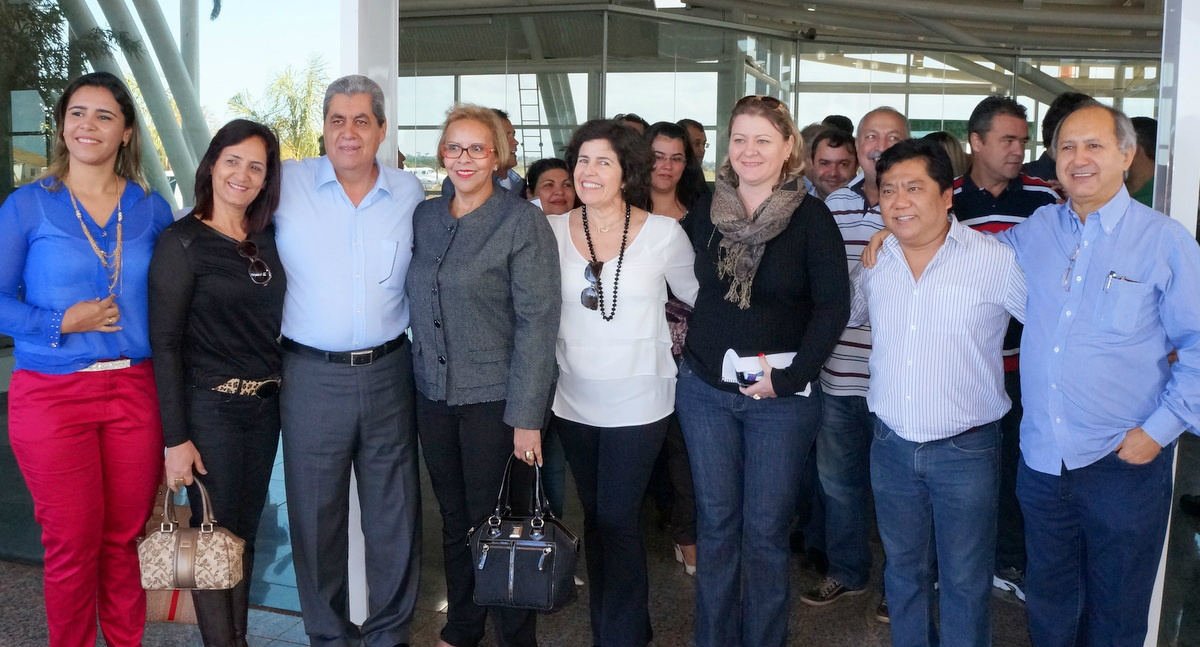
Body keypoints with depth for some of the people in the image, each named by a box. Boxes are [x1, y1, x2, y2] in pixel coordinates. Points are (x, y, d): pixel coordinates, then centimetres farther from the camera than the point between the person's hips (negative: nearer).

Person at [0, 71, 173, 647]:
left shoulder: (152, 209, 7)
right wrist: (61, 324, -14)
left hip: (136, 390, 2)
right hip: (52, 395, -2)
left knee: (126, 536, 9)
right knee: (73, 542, 4)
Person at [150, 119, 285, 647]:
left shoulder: (268, 238, 7)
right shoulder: (182, 243, -9)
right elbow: (164, 344, -11)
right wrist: (176, 438, -15)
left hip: (264, 405, 6)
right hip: (211, 408, -5)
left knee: (245, 531, 15)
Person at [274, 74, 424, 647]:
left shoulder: (410, 193, 5)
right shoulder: (287, 183, -2)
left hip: (388, 373, 2)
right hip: (311, 377, -1)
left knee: (395, 513, 10)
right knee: (315, 515, 8)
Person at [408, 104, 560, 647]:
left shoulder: (522, 221, -10)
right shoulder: (425, 216, 7)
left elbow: (537, 321, -14)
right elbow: (416, 301, 13)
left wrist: (527, 417, -18)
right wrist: (421, 381, 4)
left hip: (495, 399, -5)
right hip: (434, 394, 5)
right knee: (454, 521, 17)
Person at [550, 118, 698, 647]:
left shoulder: (664, 233, -7)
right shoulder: (553, 231, -2)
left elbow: (696, 295, 7)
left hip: (637, 400, -3)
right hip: (573, 398, 3)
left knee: (618, 520, -4)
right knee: (594, 516, 15)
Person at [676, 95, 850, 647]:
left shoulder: (811, 216, -6)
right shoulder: (706, 212, 4)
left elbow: (833, 305, -9)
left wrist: (791, 378, -13)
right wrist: (694, 350, 2)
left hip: (780, 394, -3)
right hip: (704, 387, 3)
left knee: (766, 528, 6)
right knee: (715, 520, 11)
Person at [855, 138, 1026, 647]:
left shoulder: (998, 261, -13)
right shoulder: (875, 261, 1)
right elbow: (843, 313, 19)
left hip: (965, 451, -4)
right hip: (891, 445, 4)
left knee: (965, 581, 10)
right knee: (903, 570, 20)